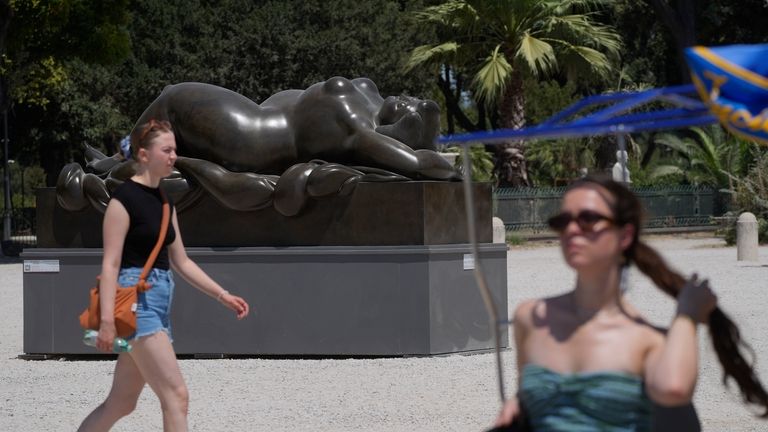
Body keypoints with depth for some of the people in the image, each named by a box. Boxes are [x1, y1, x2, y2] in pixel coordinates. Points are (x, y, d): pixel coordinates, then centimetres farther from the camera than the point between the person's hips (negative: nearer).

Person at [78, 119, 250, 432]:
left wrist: (223, 295, 14)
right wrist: (107, 320, -22)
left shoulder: (163, 201, 16)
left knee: (122, 403, 10)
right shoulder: (124, 198, -10)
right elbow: (110, 264, -15)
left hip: (159, 302, 9)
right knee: (176, 395, -14)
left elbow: (181, 262, 20)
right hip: (136, 300, -9)